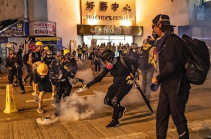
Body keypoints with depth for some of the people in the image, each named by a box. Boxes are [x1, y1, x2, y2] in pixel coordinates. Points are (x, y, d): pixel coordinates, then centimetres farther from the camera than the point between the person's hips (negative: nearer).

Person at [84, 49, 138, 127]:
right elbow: (100, 77, 1)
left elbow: (136, 62, -16)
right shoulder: (108, 67, -4)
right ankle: (121, 109, 25)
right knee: (107, 101, -1)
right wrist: (89, 84, -5)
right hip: (116, 84, 7)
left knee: (115, 100, -21)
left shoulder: (122, 60, -21)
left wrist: (131, 75, -20)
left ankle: (115, 121, -4)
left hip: (126, 83, -7)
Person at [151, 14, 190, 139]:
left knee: (178, 117, 0)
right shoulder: (164, 41, 13)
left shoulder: (173, 41, -17)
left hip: (176, 86, -9)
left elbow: (171, 67, -24)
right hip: (166, 86, 9)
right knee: (161, 115, 16)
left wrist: (157, 78, -11)